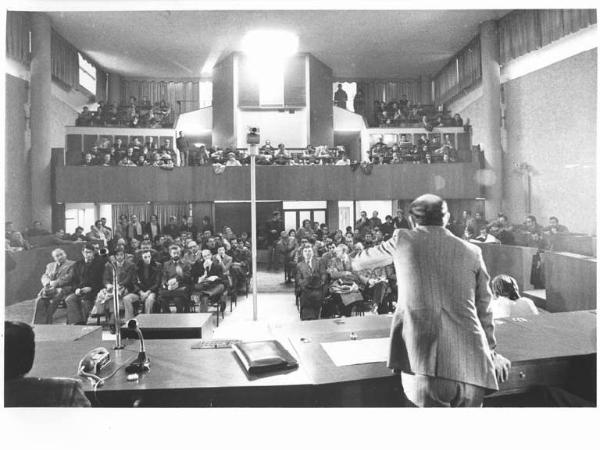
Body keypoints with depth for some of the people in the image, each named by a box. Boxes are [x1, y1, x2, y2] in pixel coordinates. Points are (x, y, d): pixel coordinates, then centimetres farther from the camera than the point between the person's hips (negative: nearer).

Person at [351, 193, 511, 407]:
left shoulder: (403, 240, 6)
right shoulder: (472, 251, 11)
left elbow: (358, 262, 22)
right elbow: (484, 309, 17)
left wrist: (356, 261, 45)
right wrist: (490, 350, 30)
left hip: (422, 361, -3)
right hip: (470, 363, 3)